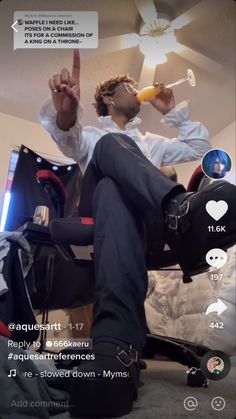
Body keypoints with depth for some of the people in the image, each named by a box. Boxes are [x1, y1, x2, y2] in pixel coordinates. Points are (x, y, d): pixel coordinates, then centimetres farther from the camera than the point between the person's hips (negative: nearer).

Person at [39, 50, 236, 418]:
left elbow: (199, 147, 36)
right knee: (112, 146, -32)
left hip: (141, 214, 2)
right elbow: (66, 136, 0)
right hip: (99, 211, -1)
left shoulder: (149, 142, 41)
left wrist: (172, 110, 32)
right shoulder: (91, 135, 28)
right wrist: (64, 112, -25)